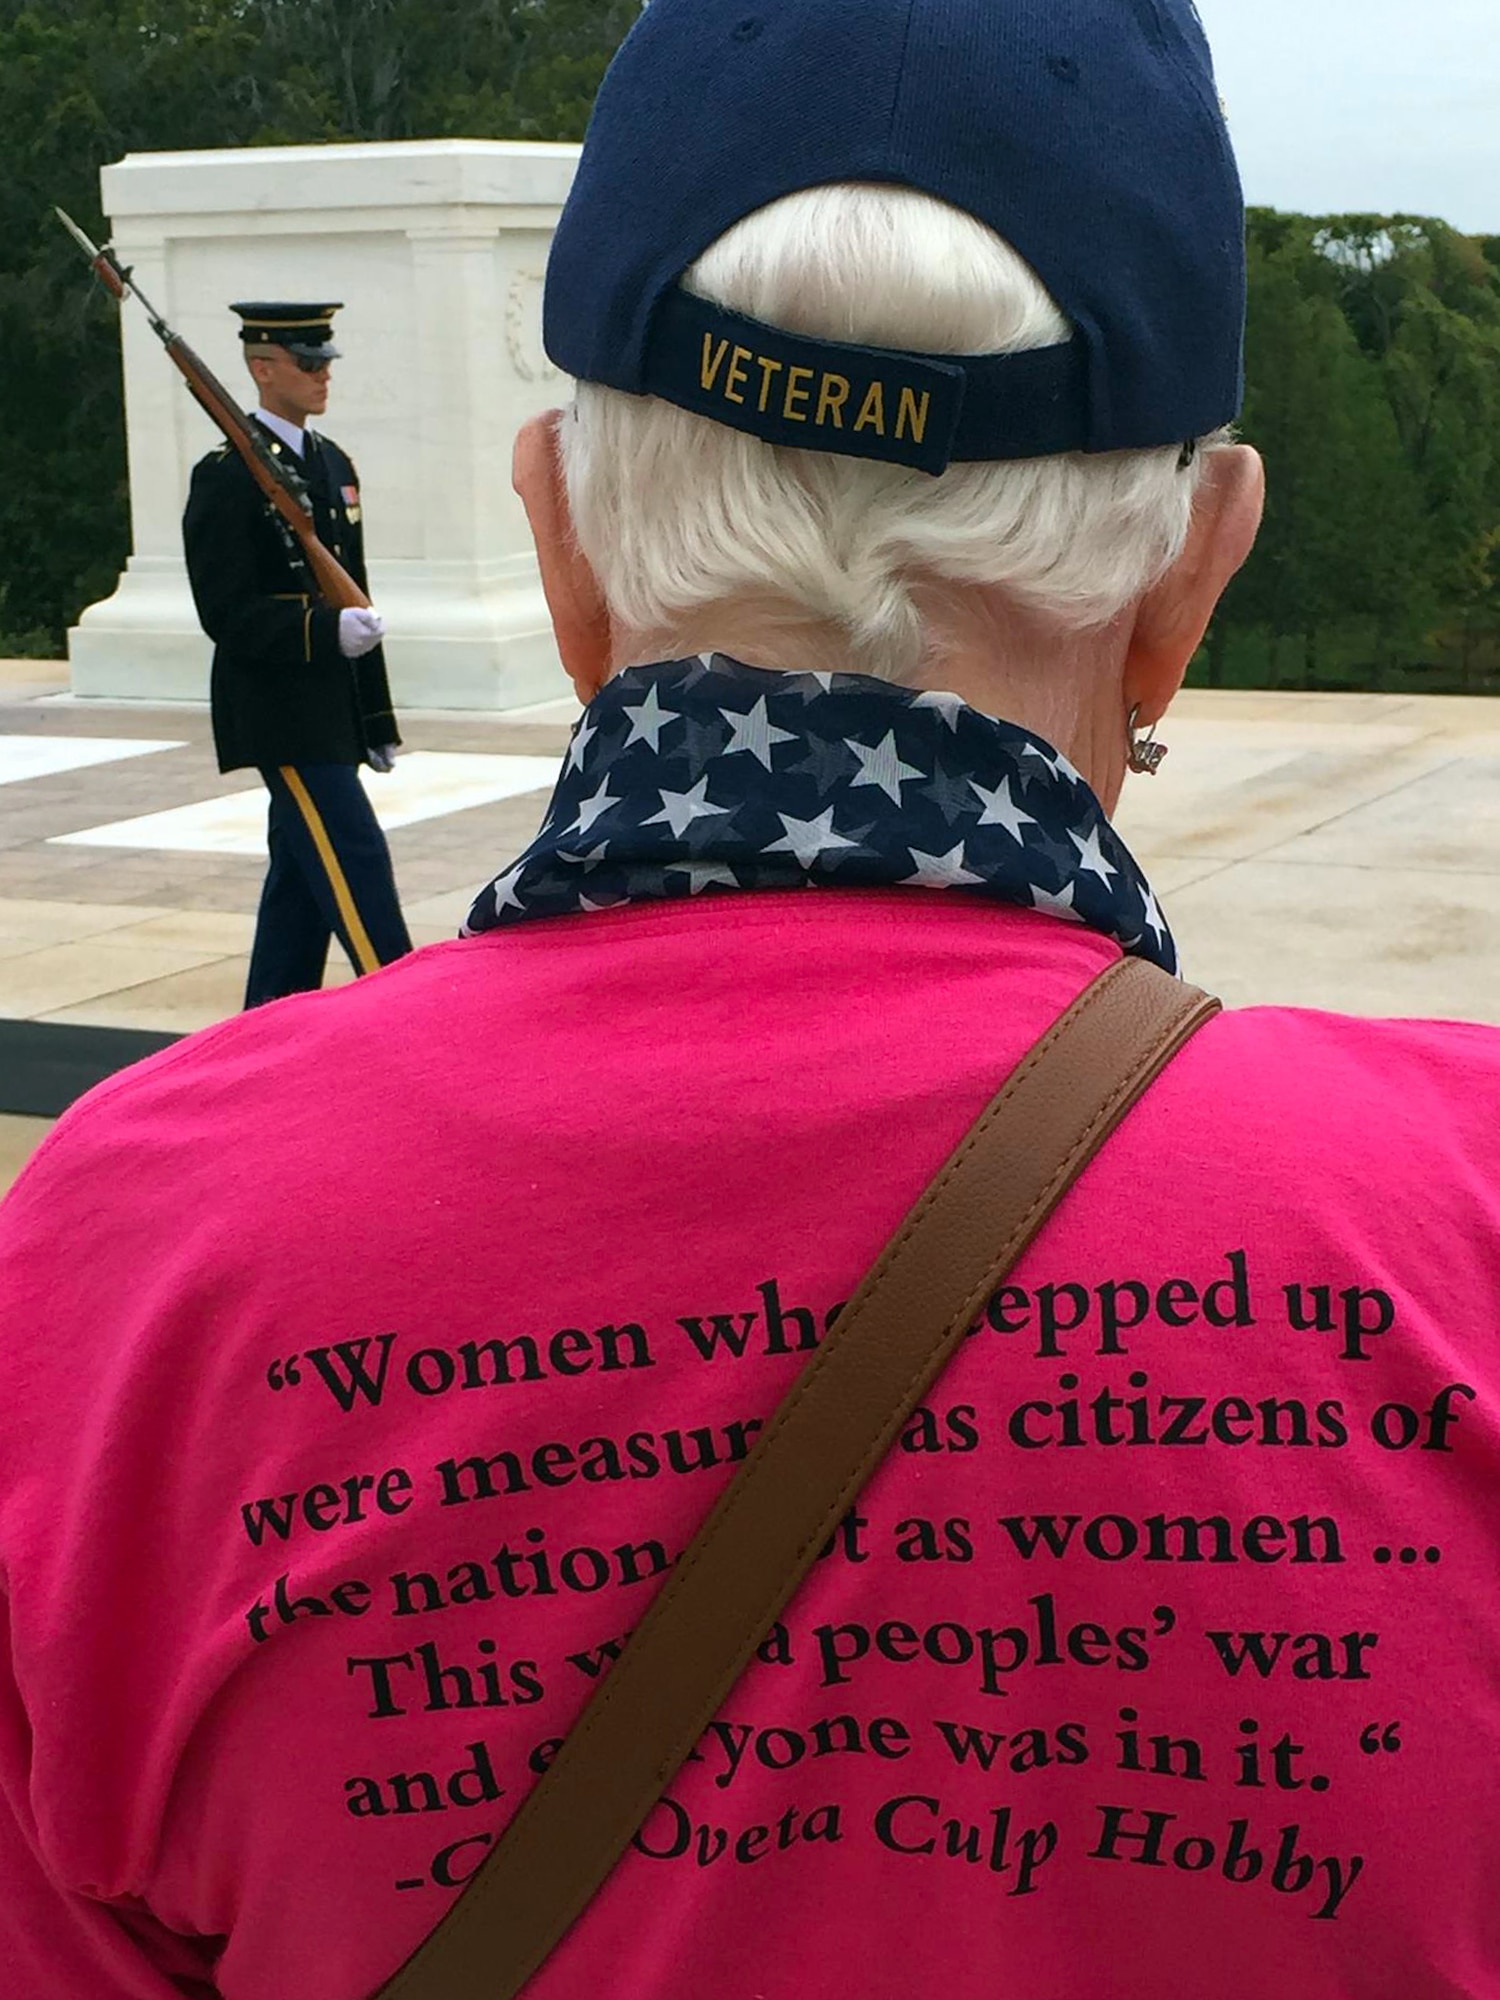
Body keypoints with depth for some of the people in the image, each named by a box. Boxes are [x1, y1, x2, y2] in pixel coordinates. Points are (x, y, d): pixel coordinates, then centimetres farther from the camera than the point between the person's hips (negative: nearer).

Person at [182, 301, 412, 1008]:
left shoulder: (334, 463, 14)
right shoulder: (227, 475, -11)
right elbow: (228, 615, -16)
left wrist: (377, 719, 18)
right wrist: (326, 630, -29)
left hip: (333, 714, 8)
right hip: (281, 717, -8)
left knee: (303, 873, 12)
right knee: (357, 863, -11)